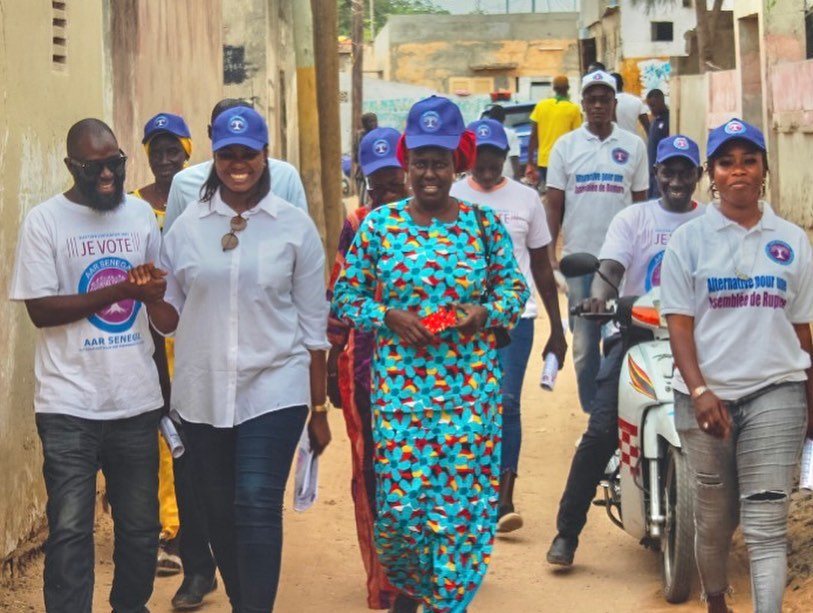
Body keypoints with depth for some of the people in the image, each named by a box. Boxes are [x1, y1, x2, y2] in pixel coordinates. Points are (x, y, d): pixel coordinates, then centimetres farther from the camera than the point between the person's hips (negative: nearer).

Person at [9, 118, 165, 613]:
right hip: (71, 407, -4)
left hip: (138, 400, 4)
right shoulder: (45, 220, -4)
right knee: (70, 530, -3)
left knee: (141, 525, 12)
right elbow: (40, 309, -11)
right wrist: (117, 291, -18)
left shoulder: (142, 214, 9)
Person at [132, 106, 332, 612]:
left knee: (257, 508, -14)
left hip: (273, 389, -3)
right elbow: (170, 319, 9)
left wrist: (319, 410, 3)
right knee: (219, 512, 9)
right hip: (202, 393, 3)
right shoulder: (187, 227, 5)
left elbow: (314, 324, 2)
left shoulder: (294, 225, -1)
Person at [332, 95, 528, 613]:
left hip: (471, 387, 1)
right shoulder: (380, 225, 2)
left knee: (465, 502, -2)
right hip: (399, 384, 0)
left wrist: (485, 312, -10)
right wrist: (388, 316, -11)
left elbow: (515, 288, 10)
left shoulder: (483, 223, 3)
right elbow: (345, 297, 6)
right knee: (400, 501, -2)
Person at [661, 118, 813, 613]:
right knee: (714, 517, 12)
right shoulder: (690, 238, 3)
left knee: (767, 524, -9)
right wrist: (699, 392, -15)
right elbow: (680, 324, -2)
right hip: (707, 393, 0)